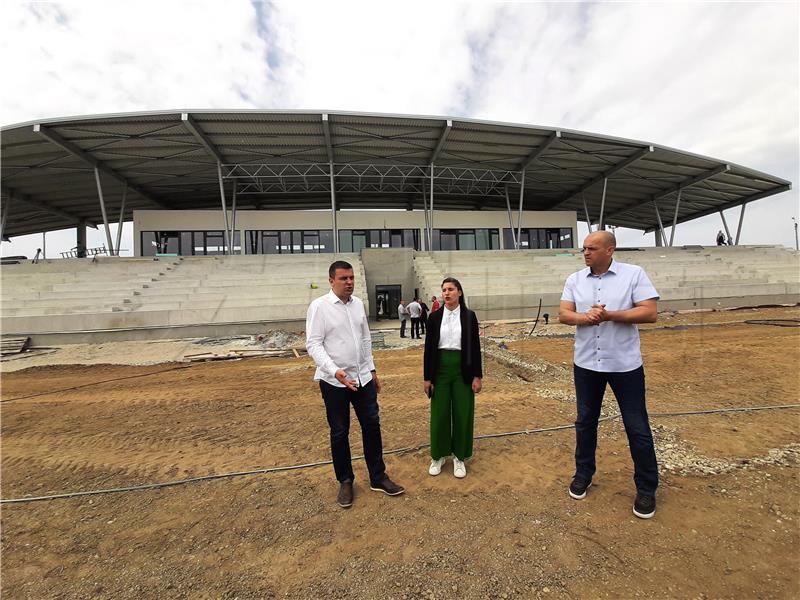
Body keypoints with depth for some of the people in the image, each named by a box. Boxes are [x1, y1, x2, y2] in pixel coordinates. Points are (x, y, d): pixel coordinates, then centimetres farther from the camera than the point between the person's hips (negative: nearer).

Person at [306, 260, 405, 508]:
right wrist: (335, 371, -27)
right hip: (334, 381, -5)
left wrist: (372, 369, 14)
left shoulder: (358, 303, 5)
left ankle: (378, 478, 28)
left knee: (372, 426, 11)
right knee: (339, 432, 10)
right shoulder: (319, 306, -12)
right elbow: (313, 344, -15)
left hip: (363, 377, 5)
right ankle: (345, 482, 31)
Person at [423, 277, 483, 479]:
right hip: (440, 368, 1)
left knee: (463, 413, 8)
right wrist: (427, 377, -1)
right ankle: (438, 456, 28)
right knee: (439, 414, 9)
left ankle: (459, 457, 27)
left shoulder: (469, 316, -3)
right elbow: (429, 348, 1)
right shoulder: (434, 317, -1)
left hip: (463, 370, -1)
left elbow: (475, 347, -1)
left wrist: (477, 376, -4)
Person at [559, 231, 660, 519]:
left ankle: (646, 488, 27)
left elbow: (650, 313, -12)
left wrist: (610, 315, -22)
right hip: (586, 364, 3)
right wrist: (585, 317, -22)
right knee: (585, 421, 16)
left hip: (625, 364, -3)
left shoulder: (634, 274, -6)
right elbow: (563, 314, -2)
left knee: (637, 428, 8)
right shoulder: (575, 279, 3)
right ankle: (583, 474, 34)